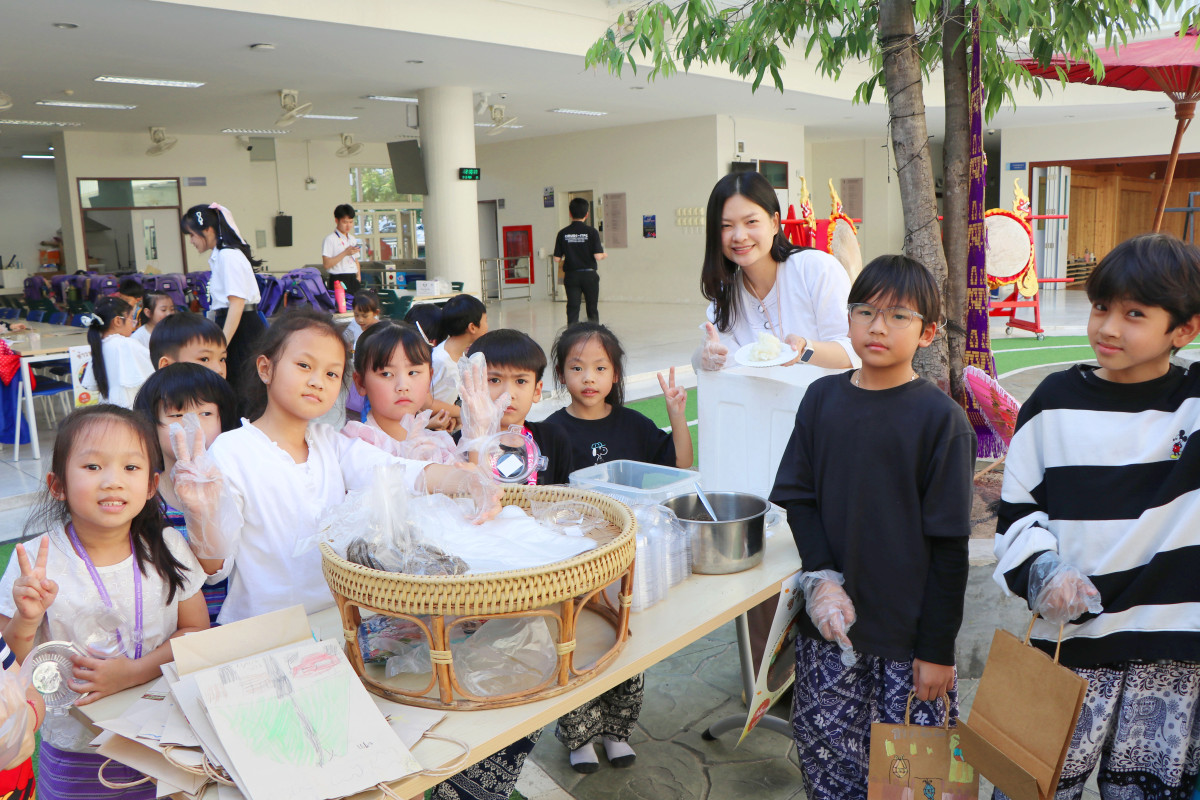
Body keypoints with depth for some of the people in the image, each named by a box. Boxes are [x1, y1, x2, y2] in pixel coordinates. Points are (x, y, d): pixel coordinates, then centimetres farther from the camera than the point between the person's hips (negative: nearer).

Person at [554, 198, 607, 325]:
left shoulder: (563, 233, -3)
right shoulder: (592, 232, -8)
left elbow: (557, 259, -3)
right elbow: (597, 257, -12)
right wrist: (604, 255, 10)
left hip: (571, 276, 1)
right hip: (589, 275, -1)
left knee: (572, 310, 3)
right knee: (592, 309, 12)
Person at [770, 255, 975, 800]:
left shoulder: (940, 417, -9)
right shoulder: (822, 398, 2)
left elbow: (948, 543, -8)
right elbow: (797, 496, 5)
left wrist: (938, 648, -7)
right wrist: (821, 578, -9)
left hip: (909, 631, -3)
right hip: (829, 620, 3)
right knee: (824, 744, 10)